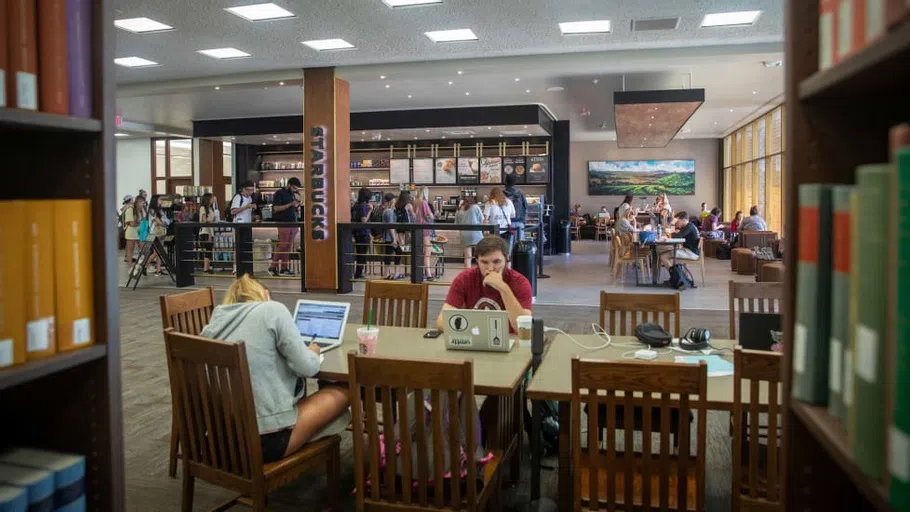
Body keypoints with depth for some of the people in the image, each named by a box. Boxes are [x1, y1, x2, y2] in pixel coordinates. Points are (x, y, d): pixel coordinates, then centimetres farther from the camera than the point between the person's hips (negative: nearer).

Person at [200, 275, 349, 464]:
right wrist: (313, 351, 11)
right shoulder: (272, 310, -8)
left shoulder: (217, 318, 8)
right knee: (343, 392, 12)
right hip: (265, 439, -7)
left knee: (297, 383, 27)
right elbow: (307, 368, -11)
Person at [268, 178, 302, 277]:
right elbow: (276, 208, -13)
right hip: (283, 223, -7)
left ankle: (284, 268, 8)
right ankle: (272, 267, 0)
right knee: (283, 245, -9)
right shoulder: (279, 193, -5)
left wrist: (297, 205, 4)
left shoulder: (292, 194, 18)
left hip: (293, 223, 7)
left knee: (289, 246, 5)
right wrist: (290, 204, -17)